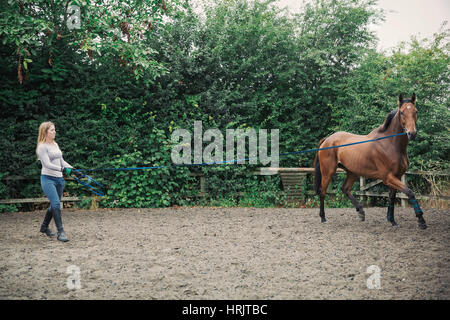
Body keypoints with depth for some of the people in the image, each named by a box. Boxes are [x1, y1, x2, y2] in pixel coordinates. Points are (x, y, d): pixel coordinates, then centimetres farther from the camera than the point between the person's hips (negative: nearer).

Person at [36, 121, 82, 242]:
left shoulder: (55, 144, 15)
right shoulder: (42, 147, -9)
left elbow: (61, 161, 20)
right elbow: (47, 164, -19)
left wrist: (74, 170, 11)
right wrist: (63, 169, -29)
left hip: (59, 179, 8)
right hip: (48, 179, -8)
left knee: (54, 205, 12)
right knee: (56, 204, -16)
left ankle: (44, 227, 30)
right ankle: (61, 232, -14)